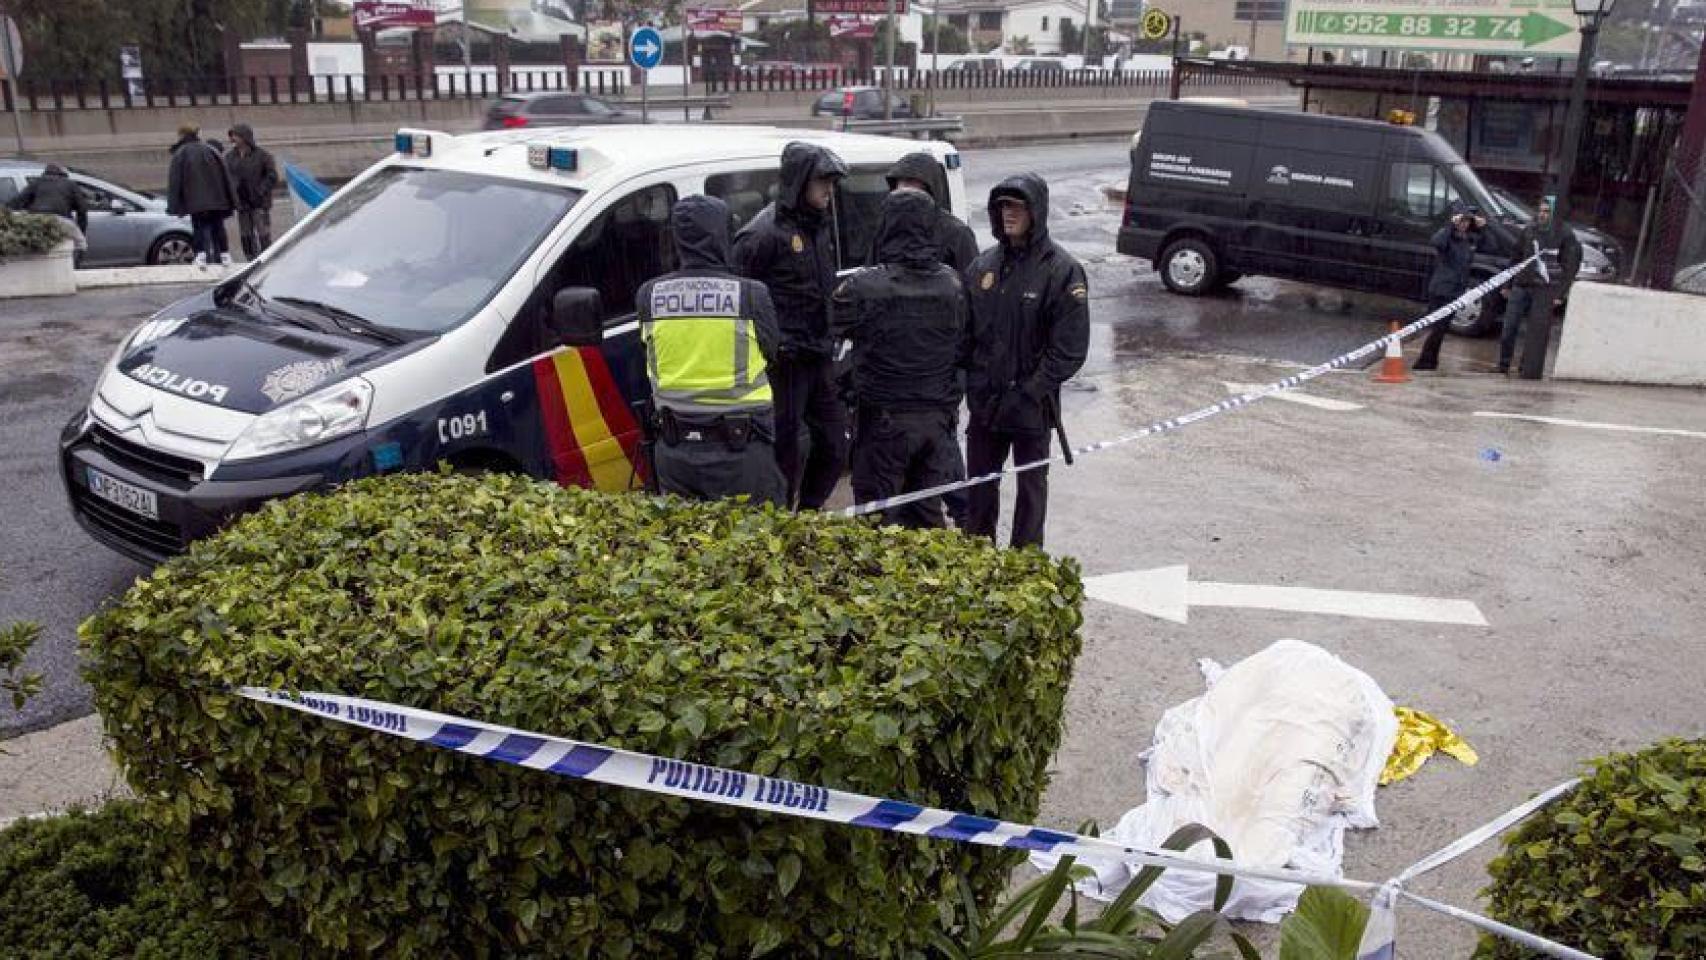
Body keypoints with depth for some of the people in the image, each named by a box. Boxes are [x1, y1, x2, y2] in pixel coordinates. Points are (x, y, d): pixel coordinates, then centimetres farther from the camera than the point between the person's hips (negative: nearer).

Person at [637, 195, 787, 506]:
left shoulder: (649, 294, -1)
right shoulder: (752, 294, -11)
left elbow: (651, 361, 8)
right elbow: (769, 352, 2)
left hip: (674, 449, 4)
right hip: (740, 446, -3)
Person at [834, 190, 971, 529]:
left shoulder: (865, 287, -18)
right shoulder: (952, 284, -1)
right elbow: (965, 351, 6)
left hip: (885, 417, -4)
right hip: (938, 416, 5)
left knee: (877, 515, 6)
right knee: (927, 511, 16)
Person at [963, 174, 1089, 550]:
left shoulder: (1061, 270, -11)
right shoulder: (984, 264, 4)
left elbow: (1070, 348, -14)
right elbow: (964, 329, 11)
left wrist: (1032, 390, -17)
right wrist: (971, 381, 1)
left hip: (1032, 406, -5)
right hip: (985, 402, 5)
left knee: (1031, 484, 10)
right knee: (979, 479, 15)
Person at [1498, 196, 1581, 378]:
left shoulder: (1564, 234, -3)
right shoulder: (1528, 231, 9)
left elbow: (1571, 266, -3)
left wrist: (1561, 293, -8)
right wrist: (1508, 284, 17)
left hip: (1545, 289, -4)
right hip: (1521, 286, 4)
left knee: (1537, 332, -5)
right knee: (1509, 327, 2)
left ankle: (1531, 371, 0)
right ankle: (1503, 366, 16)